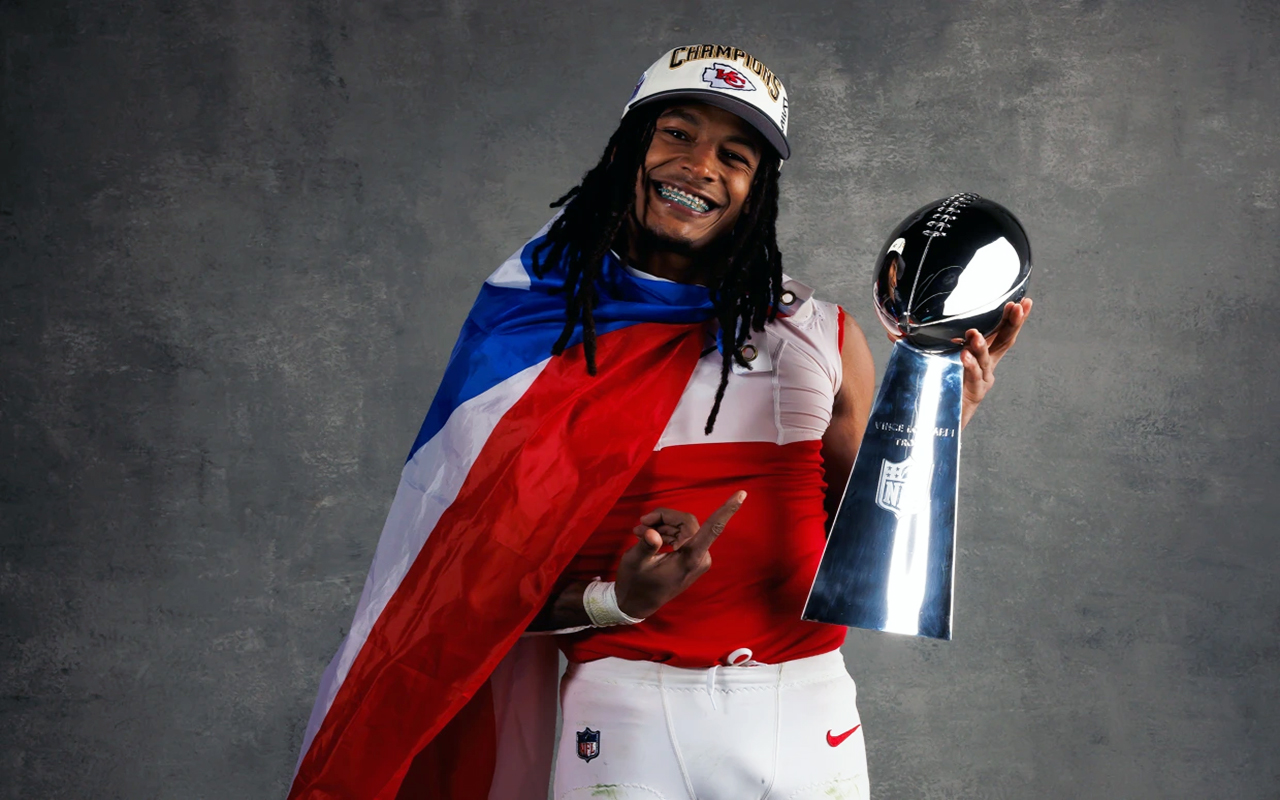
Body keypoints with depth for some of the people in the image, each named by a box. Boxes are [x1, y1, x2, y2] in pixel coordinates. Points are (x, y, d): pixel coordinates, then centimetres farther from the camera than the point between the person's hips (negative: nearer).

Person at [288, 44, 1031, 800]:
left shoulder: (819, 338, 5)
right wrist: (616, 602, -15)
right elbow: (491, 584, 1)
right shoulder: (540, 333, 1)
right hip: (627, 711, -1)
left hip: (803, 709, 2)